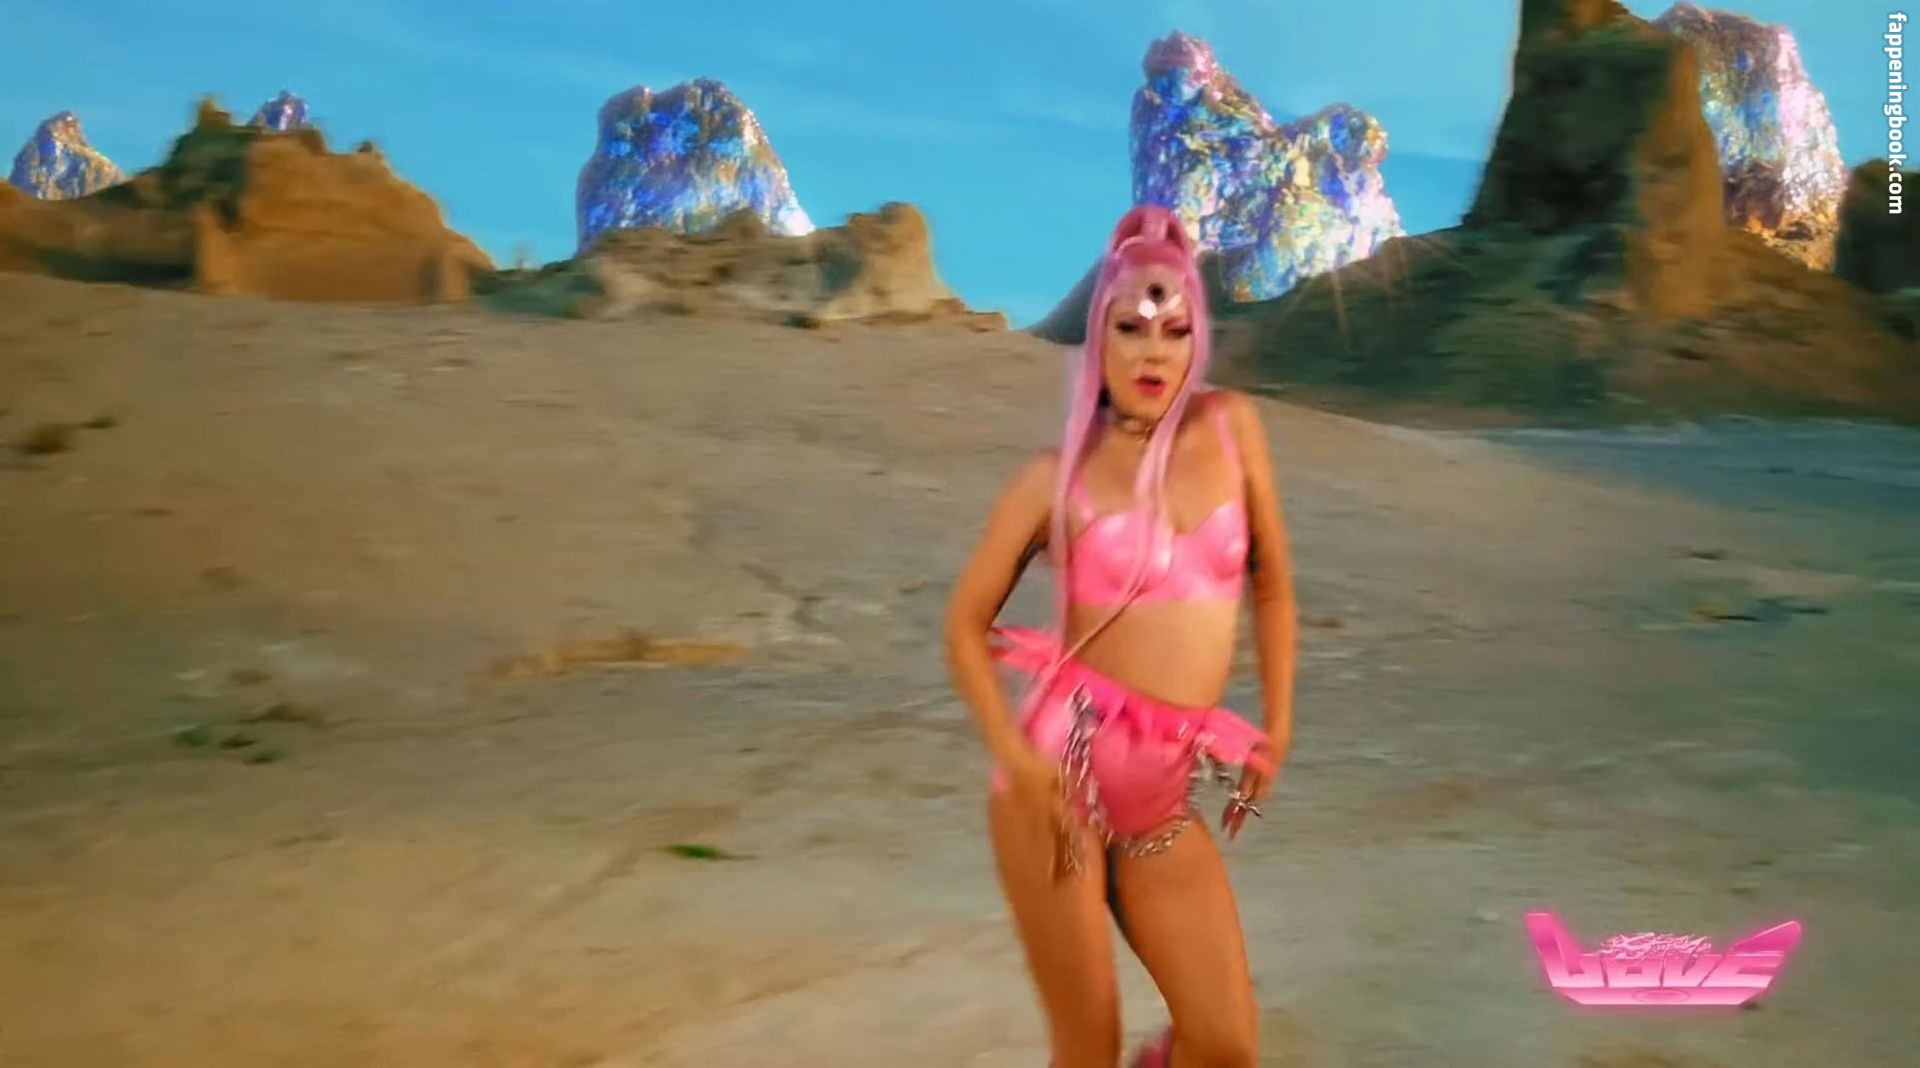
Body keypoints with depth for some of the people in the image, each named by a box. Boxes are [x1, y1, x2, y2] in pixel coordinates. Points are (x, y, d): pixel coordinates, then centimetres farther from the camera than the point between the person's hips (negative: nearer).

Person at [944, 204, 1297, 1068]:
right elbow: (966, 623, 2)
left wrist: (1277, 728, 12)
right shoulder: (1057, 477, -3)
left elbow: (1271, 584, 15)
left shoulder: (1232, 427, 5)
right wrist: (1013, 757, -10)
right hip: (1066, 773, -3)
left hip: (1167, 801, 3)